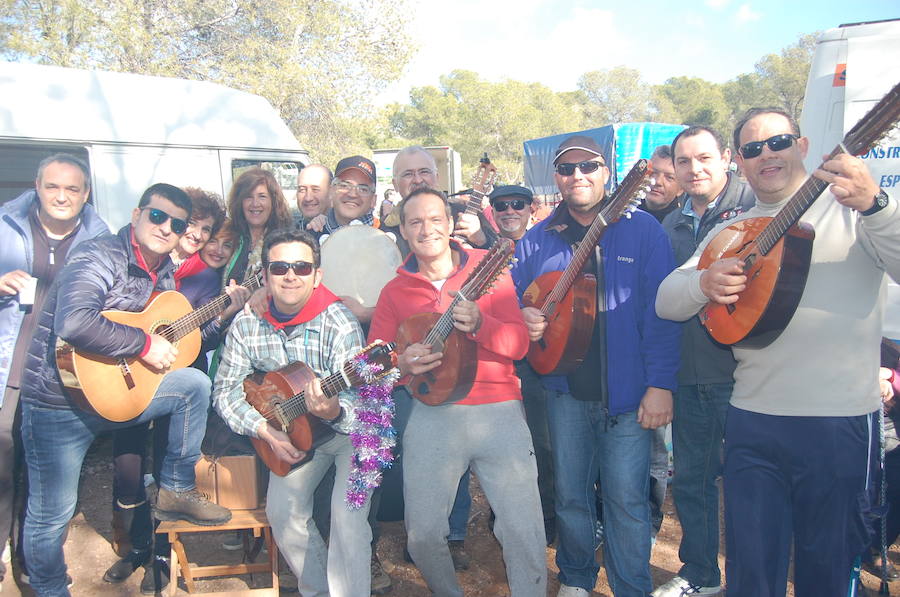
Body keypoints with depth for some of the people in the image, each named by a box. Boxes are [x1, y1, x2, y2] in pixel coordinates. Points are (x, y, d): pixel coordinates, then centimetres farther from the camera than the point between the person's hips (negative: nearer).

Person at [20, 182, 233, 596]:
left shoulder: (163, 273, 5)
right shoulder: (98, 258, -20)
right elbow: (73, 324, -38)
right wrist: (145, 344, -29)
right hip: (58, 402, -7)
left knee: (195, 383, 0)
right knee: (51, 515, 3)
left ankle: (176, 490, 9)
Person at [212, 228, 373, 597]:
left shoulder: (339, 324, -24)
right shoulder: (247, 324, -9)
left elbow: (359, 404, -27)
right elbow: (226, 390, -4)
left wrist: (335, 412, -50)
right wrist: (265, 430, -18)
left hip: (349, 428, -4)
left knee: (347, 513, -20)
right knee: (281, 509, -7)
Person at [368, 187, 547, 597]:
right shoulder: (395, 291, 10)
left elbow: (519, 344, -2)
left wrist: (479, 324, -21)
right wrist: (401, 364, -14)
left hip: (499, 411, -1)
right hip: (432, 415, 1)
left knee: (524, 533, -6)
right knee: (423, 535, 1)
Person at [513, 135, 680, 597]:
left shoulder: (642, 229, -3)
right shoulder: (537, 240, 8)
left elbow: (660, 311, -8)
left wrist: (660, 385, -14)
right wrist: (523, 319, -8)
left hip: (626, 392, -3)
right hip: (565, 390, 4)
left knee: (627, 501, 1)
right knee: (569, 495, 14)